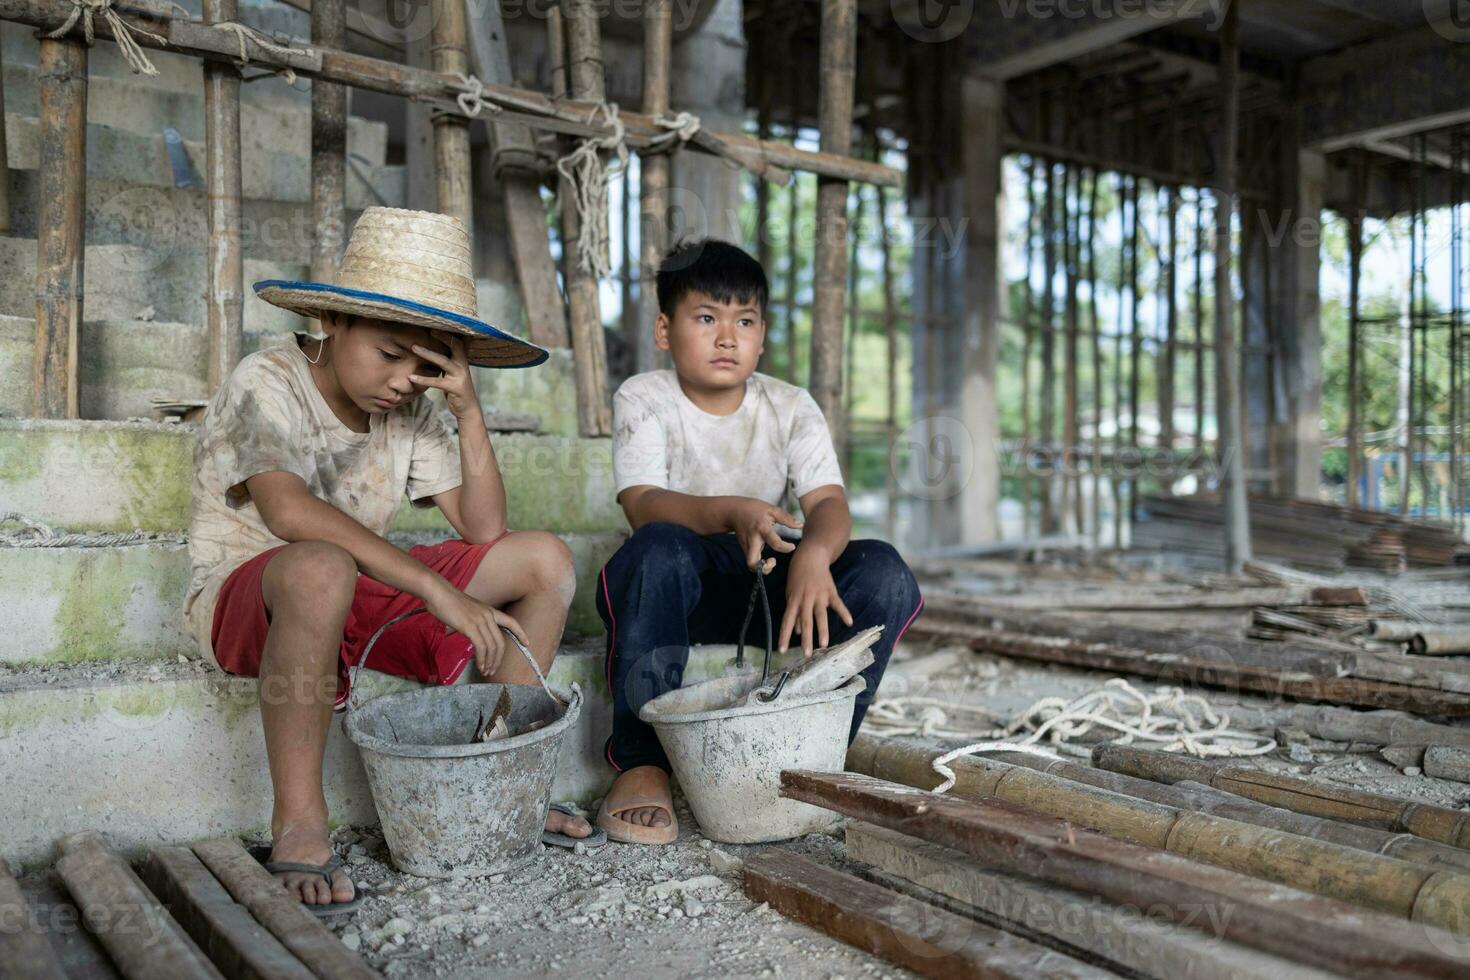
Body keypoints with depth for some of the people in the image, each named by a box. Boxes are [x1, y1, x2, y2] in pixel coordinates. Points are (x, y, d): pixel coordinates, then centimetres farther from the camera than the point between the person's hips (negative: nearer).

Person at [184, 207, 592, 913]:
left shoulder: (411, 411, 3)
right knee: (319, 569, -43)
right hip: (244, 595, -6)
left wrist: (469, 413, -13)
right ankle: (297, 822, -30)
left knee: (545, 559, -5)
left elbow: (484, 530, -2)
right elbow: (288, 512, -34)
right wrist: (436, 589, -38)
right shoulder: (266, 384, -15)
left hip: (364, 592, 7)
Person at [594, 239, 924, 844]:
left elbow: (829, 503, -13)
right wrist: (729, 513, -43)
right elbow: (644, 506, -22)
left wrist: (814, 553, -39)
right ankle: (641, 761, -25)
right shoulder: (643, 400, -5)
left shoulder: (791, 408, 2)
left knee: (885, 573, -22)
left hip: (768, 584, 3)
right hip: (678, 590, -3)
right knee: (659, 550, -38)